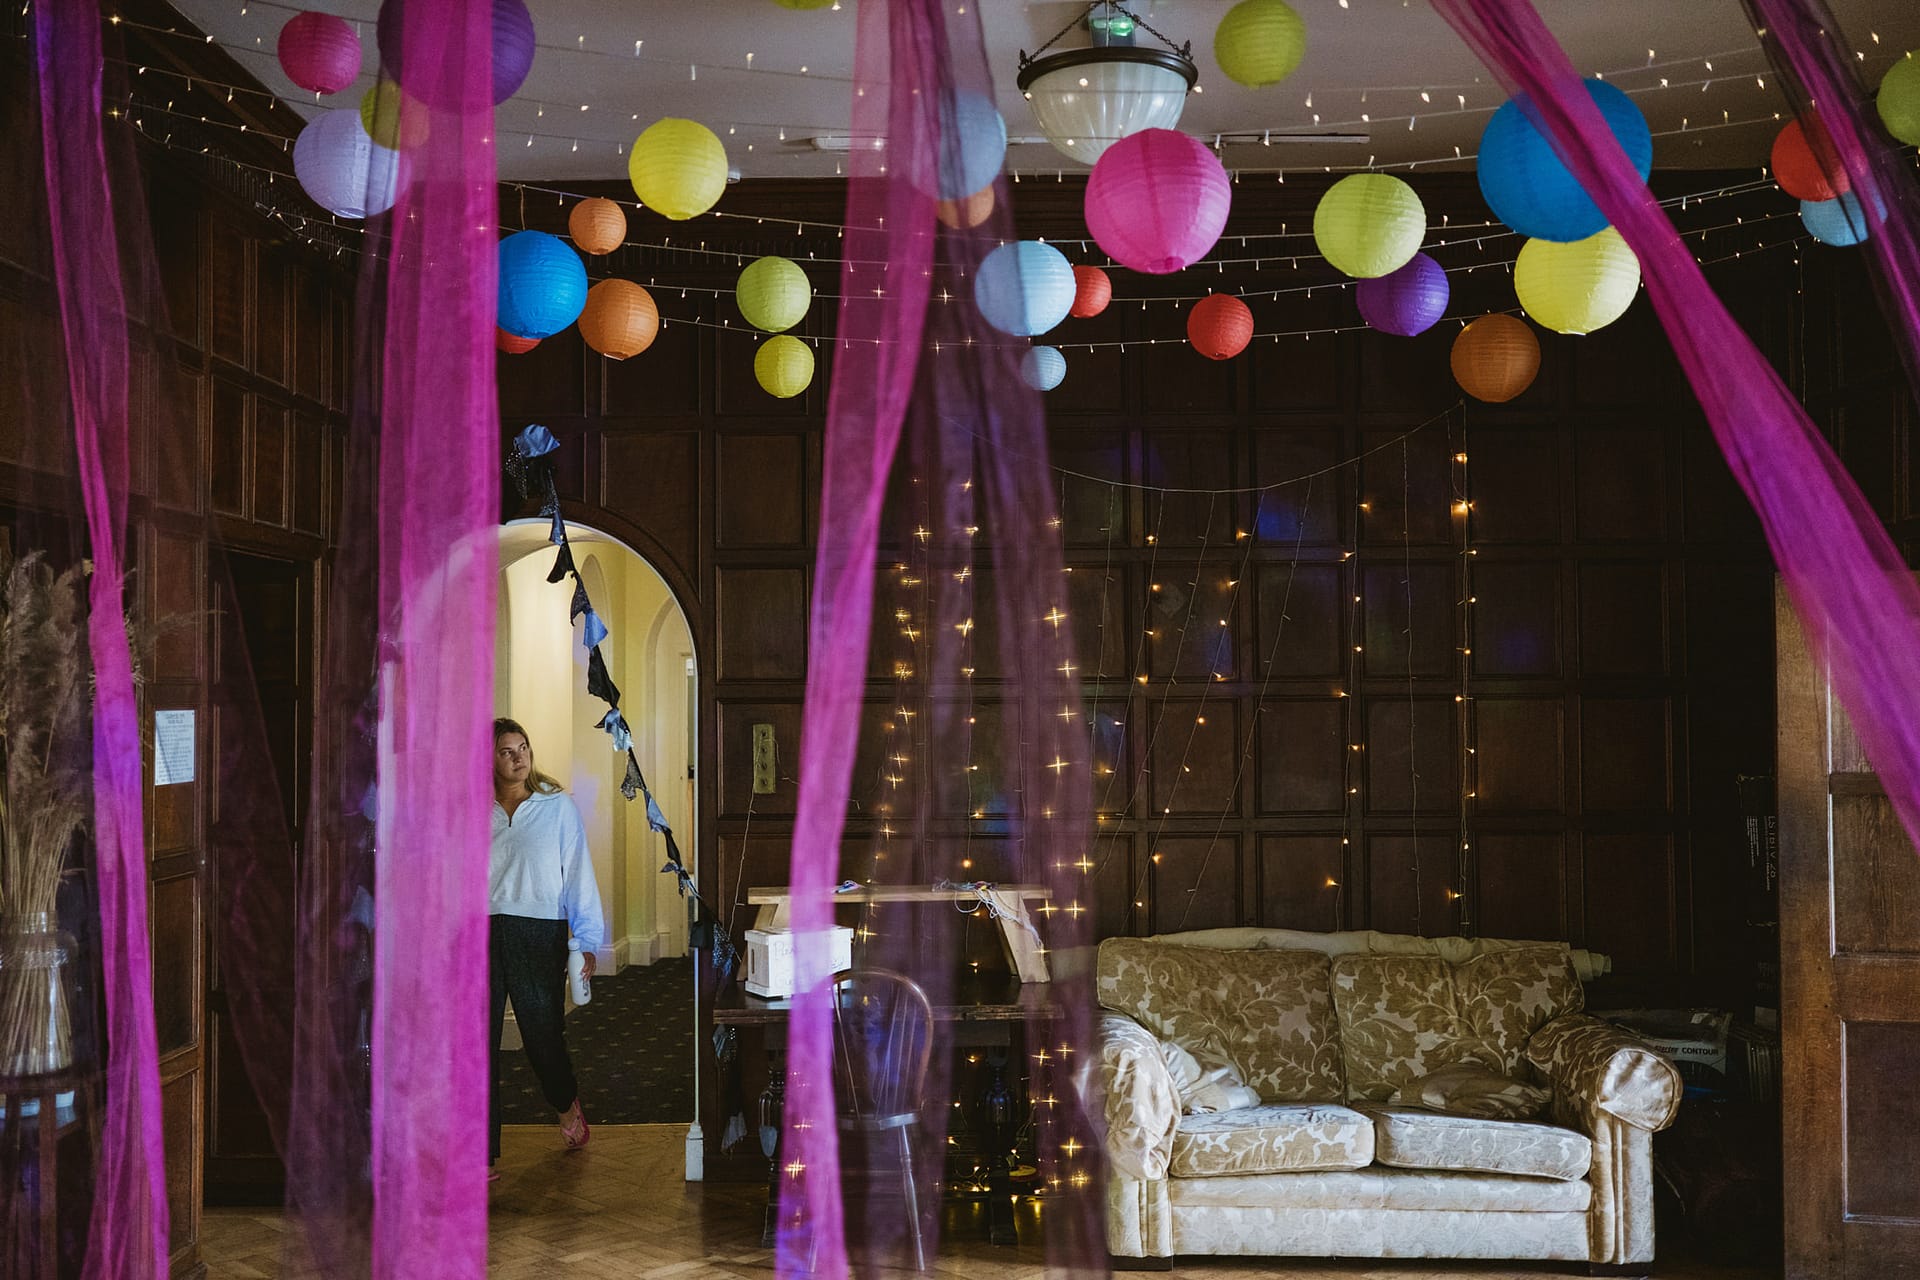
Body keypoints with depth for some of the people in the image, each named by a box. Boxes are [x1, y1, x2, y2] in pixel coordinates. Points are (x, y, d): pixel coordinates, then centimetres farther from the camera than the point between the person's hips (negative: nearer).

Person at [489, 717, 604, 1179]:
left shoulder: (557, 806, 3)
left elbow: (578, 872, 2)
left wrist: (586, 941, -2)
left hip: (538, 933, -2)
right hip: (481, 934, 2)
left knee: (542, 1035, 2)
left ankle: (568, 1106, 35)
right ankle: (484, 1157, 6)